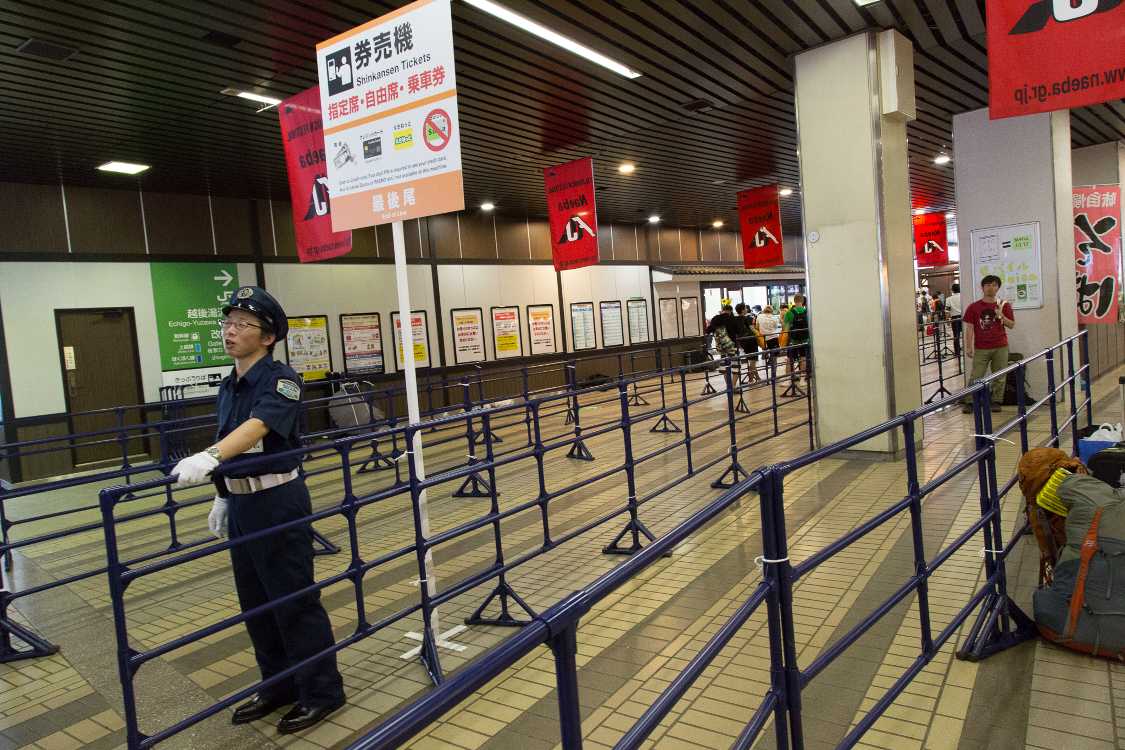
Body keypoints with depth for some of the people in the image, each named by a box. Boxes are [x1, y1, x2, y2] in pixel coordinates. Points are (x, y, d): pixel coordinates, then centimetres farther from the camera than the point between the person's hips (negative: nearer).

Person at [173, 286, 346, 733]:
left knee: (294, 601, 2)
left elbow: (257, 427, -34)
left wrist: (209, 457, -48)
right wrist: (222, 496, 20)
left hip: (278, 501, -8)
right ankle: (279, 686, 33)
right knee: (255, 602, 16)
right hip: (241, 503, 8)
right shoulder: (228, 385, 9)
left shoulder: (279, 380, -16)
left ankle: (322, 692, 18)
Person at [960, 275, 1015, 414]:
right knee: (975, 377, -3)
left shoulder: (1004, 305, 6)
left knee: (999, 377, 5)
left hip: (1000, 347, 2)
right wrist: (968, 347, -6)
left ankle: (996, 402, 15)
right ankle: (968, 402, 1)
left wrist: (1001, 315, -11)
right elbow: (969, 328, 0)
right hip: (981, 349, -2)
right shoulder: (974, 307, 1)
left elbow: (1012, 325, 7)